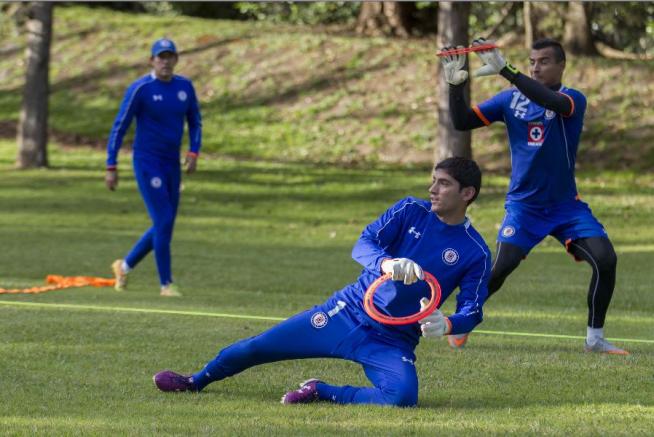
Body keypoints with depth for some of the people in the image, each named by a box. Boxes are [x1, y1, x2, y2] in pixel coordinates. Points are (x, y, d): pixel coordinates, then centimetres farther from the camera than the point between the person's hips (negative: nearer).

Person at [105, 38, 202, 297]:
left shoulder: (184, 87, 4)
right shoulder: (140, 89, -12)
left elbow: (195, 122, 16)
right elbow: (119, 127, -9)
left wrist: (194, 152, -1)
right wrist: (111, 167, -12)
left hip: (172, 166, 6)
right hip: (147, 164, -6)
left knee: (164, 227, 10)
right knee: (163, 222, -12)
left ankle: (125, 266, 29)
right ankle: (166, 284, -4)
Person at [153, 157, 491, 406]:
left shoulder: (475, 254, -7)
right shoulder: (411, 211, -2)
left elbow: (472, 311, -6)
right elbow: (362, 245, -14)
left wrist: (447, 325, -29)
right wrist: (387, 263, -38)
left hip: (393, 342, -2)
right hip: (347, 312, 2)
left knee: (403, 396, -33)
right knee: (257, 347, 2)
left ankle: (320, 392, -9)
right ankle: (196, 381, 31)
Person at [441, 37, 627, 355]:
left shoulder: (573, 99, -10)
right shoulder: (510, 99, 0)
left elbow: (554, 102, -35)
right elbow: (462, 122, -3)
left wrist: (505, 71, -44)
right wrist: (456, 85, -22)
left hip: (566, 206, 0)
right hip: (523, 206, 0)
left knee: (605, 259, -17)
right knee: (500, 268, -17)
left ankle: (595, 338, -1)